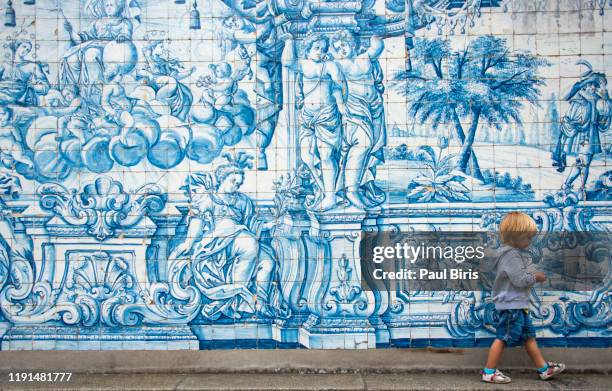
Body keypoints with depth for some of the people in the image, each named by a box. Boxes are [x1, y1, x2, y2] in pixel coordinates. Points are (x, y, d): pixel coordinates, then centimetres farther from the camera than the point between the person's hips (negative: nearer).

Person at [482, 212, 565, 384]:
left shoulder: (515, 253, 16)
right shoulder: (511, 255, -17)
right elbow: (520, 279, -23)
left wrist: (534, 275, 12)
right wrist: (536, 277, -8)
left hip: (518, 305, 11)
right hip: (510, 305, -11)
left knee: (529, 336, 16)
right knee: (503, 337, -6)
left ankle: (544, 368, 24)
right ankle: (489, 372, 1)